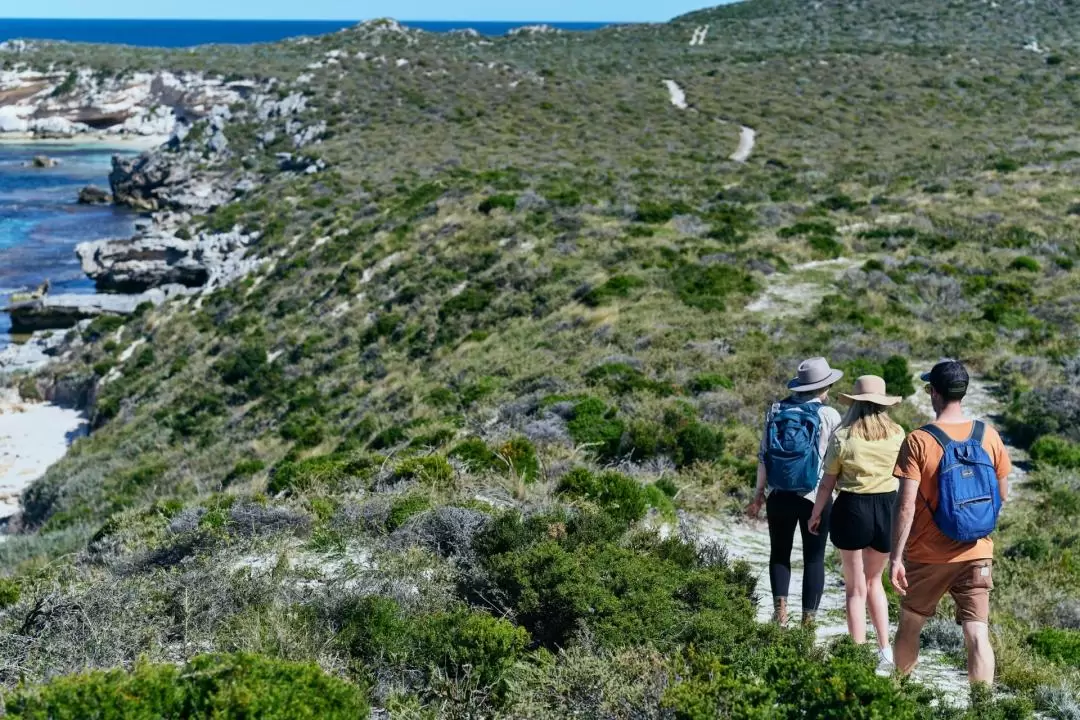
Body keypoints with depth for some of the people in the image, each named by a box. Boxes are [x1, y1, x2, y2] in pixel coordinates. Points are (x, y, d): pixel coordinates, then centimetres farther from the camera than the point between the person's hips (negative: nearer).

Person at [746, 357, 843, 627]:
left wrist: (758, 494, 9)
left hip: (779, 496, 2)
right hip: (816, 498, -2)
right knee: (814, 558, 8)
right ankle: (808, 619, 9)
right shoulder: (829, 415, -8)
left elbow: (763, 455, 2)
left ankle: (780, 604, 0)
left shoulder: (776, 410, 1)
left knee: (779, 553, 17)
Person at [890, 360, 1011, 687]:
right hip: (977, 553, 2)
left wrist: (895, 557, -13)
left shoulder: (919, 441, -14)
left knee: (909, 626, 17)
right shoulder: (989, 436, -3)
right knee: (977, 635, 1)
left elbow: (906, 506, -18)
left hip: (928, 556, -2)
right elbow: (1002, 494, 7)